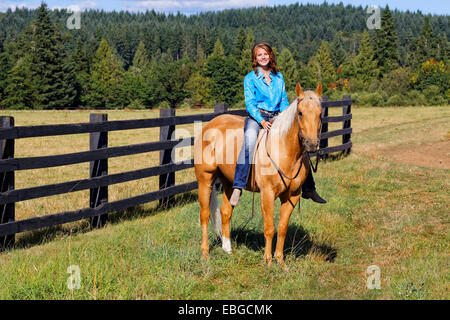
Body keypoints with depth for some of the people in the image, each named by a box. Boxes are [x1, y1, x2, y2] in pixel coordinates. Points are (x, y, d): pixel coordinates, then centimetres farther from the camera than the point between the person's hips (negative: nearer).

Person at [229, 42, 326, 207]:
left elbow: (284, 102, 16)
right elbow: (250, 103, -6)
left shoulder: (278, 77, 15)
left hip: (276, 118, 5)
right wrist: (262, 121, -21)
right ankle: (237, 188, -42)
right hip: (256, 118, -5)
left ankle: (308, 189, 11)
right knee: (249, 141, -36)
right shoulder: (250, 79, 2)